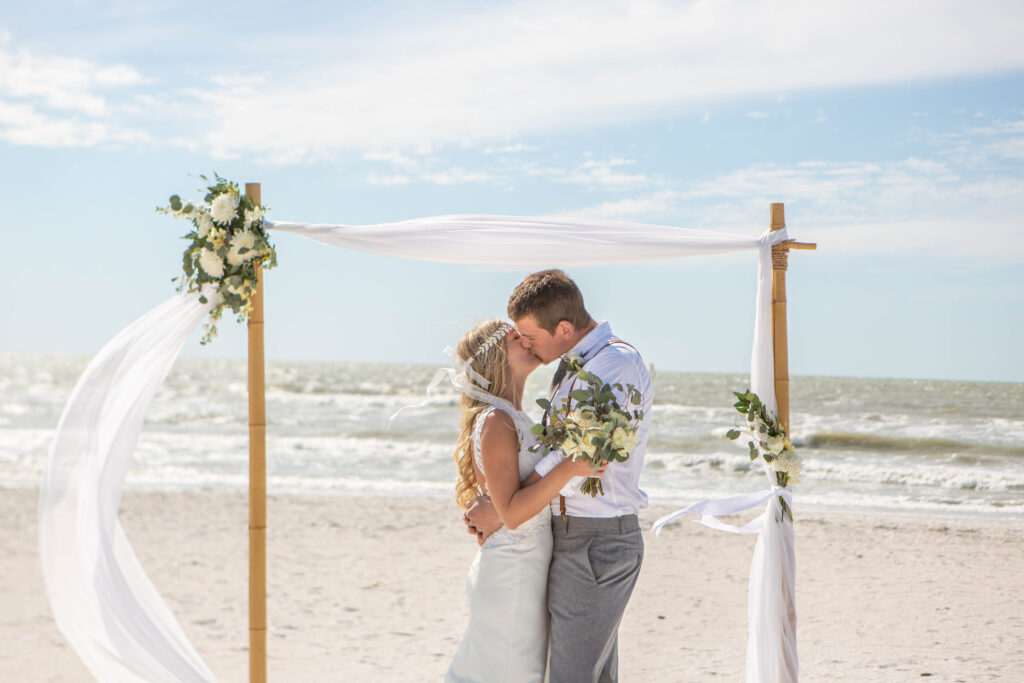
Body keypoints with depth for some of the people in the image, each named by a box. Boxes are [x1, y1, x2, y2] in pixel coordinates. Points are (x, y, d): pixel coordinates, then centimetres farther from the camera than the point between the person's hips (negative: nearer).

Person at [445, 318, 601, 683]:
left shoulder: (515, 418, 12)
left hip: (525, 569, 10)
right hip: (511, 574, -10)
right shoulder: (494, 421, -17)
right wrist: (569, 468, -30)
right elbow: (511, 512, -23)